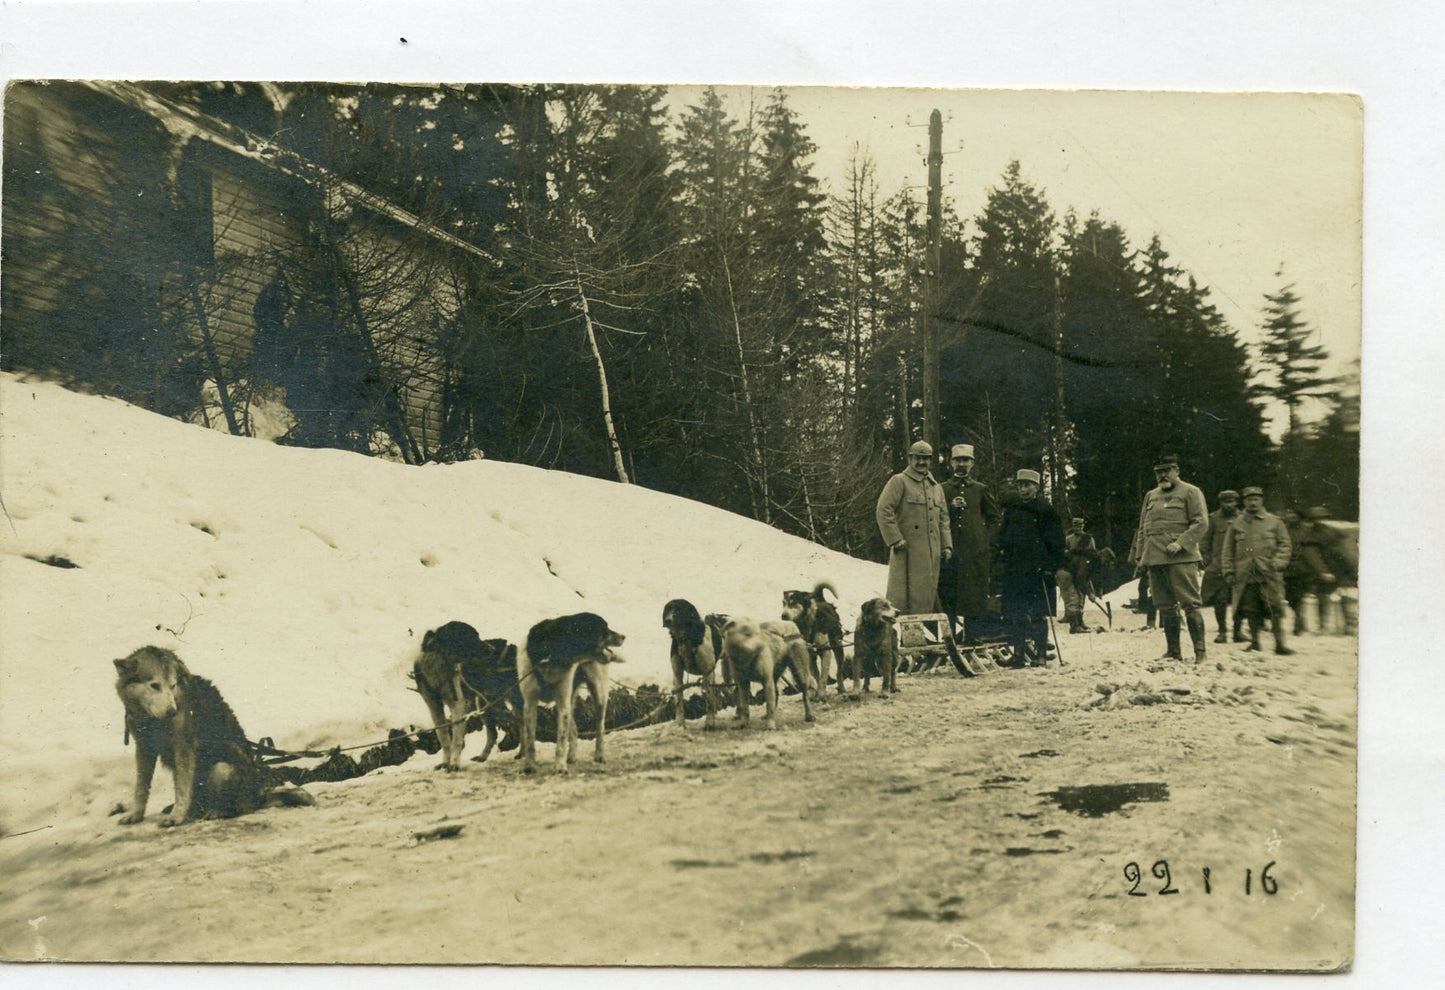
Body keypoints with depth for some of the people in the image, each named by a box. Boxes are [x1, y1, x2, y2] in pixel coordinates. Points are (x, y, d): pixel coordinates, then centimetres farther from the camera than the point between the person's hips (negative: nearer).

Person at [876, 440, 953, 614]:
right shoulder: (899, 481, -2)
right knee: (905, 597, -7)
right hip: (908, 552, -7)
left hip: (932, 554, 7)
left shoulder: (936, 487, 20)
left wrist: (946, 545, 11)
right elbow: (883, 511, -10)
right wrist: (896, 540, -15)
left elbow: (943, 518, 22)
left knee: (929, 596, 8)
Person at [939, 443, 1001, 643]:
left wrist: (985, 536, 7)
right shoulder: (942, 489, 10)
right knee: (947, 596, -2)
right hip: (949, 550, 0)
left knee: (974, 596, -2)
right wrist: (951, 508, -8)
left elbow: (996, 517, 19)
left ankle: (971, 638, 5)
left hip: (975, 553, 0)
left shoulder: (980, 489, 12)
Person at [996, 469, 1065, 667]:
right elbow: (1001, 537, 20)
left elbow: (1056, 542, -1)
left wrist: (1050, 567, -8)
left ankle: (1040, 655, 2)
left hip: (1038, 571, -4)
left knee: (1038, 615, -3)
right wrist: (1002, 557, 10)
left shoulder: (1046, 512, 0)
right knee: (1015, 616, 4)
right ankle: (1019, 655, 11)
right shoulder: (1010, 510, 13)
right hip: (1013, 571, 4)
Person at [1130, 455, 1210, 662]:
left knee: (1190, 604, -7)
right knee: (1165, 607, 8)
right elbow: (1143, 528, 23)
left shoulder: (1190, 492, 3)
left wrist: (1181, 543, -18)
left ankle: (1200, 652, -4)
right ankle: (1173, 651, 15)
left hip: (1181, 559, -6)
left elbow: (1201, 523, -6)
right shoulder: (1151, 496, 20)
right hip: (1155, 559, 6)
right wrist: (1139, 555, 13)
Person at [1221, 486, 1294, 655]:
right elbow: (1228, 550, 10)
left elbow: (1284, 544, 6)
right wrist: (1228, 571, 3)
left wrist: (1278, 562, -10)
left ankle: (1279, 643, 0)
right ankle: (1254, 641, 17)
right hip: (1245, 575, 1)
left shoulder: (1274, 522, 8)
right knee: (1250, 610, 5)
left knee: (1275, 609, -5)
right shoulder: (1236, 524, 10)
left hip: (1269, 573, -1)